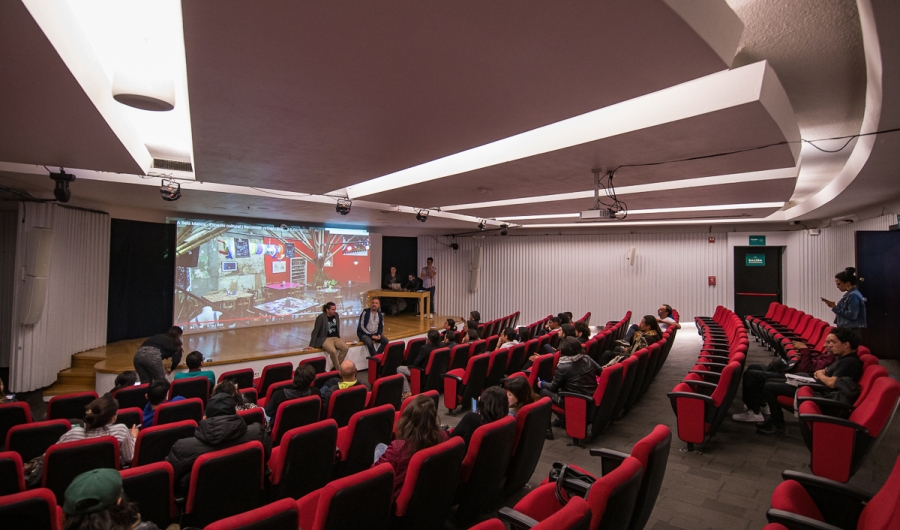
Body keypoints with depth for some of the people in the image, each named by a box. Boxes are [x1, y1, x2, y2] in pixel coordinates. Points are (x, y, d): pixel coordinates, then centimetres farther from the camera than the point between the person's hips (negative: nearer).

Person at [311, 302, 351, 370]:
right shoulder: (321, 317, -12)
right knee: (333, 351, -35)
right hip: (325, 339, -6)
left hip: (335, 338, 6)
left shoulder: (336, 315, 4)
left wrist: (339, 339, 19)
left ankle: (335, 367, -11)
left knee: (346, 347, -22)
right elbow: (315, 331, -10)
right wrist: (312, 345, -10)